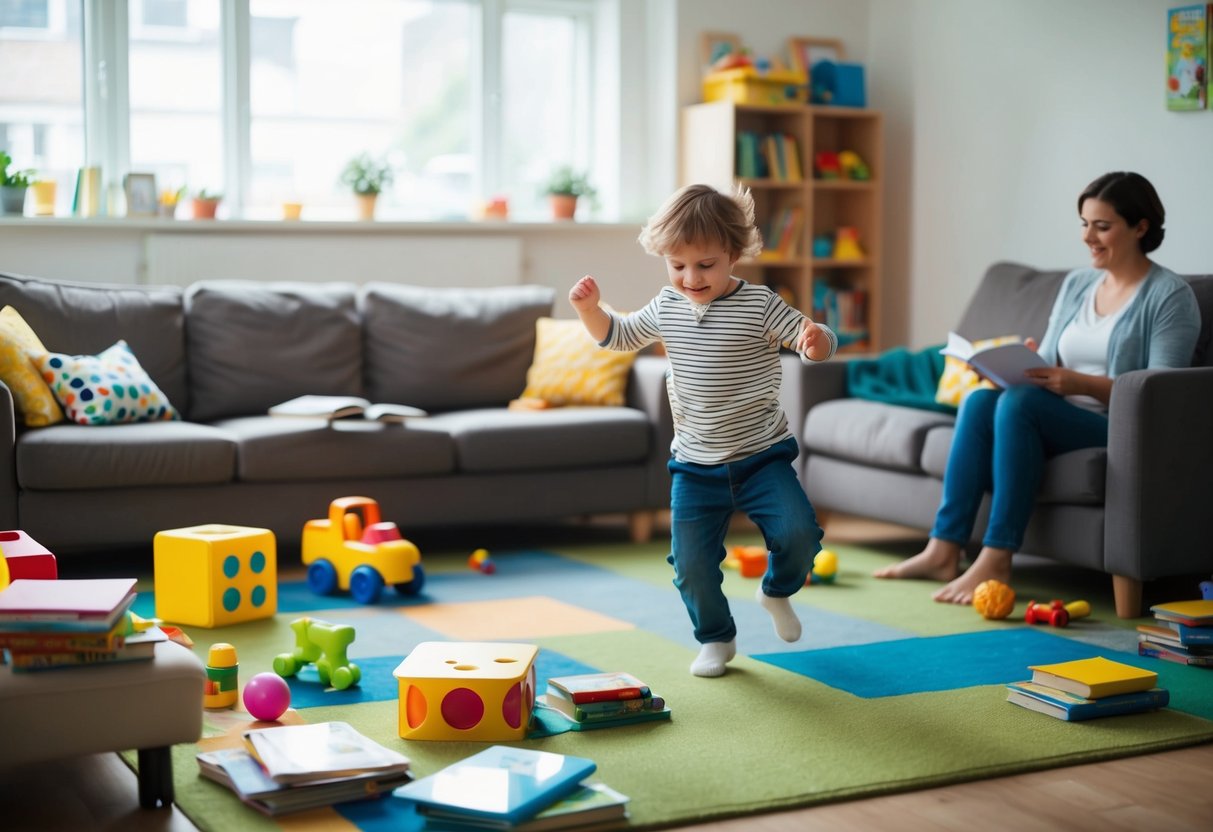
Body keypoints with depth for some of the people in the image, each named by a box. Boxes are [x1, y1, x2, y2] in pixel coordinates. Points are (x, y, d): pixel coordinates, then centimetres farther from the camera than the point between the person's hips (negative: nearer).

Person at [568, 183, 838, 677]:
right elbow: (619, 336, 19)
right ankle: (716, 639, 25)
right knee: (691, 563, -1)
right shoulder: (666, 307, 3)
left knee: (798, 532, -20)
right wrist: (590, 309, 0)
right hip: (694, 466, 3)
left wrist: (816, 341, -38)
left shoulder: (759, 306, -11)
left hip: (761, 456, -3)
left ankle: (777, 591, 13)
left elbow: (818, 342, -14)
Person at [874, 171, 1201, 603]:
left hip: (1124, 432, -6)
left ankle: (996, 560, -33)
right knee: (980, 399, -22)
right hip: (1058, 420, 6)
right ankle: (944, 550, -26)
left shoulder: (1170, 295, -4)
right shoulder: (1076, 283, 16)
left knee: (1020, 401, -31)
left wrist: (1080, 383, -25)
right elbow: (1048, 364, 14)